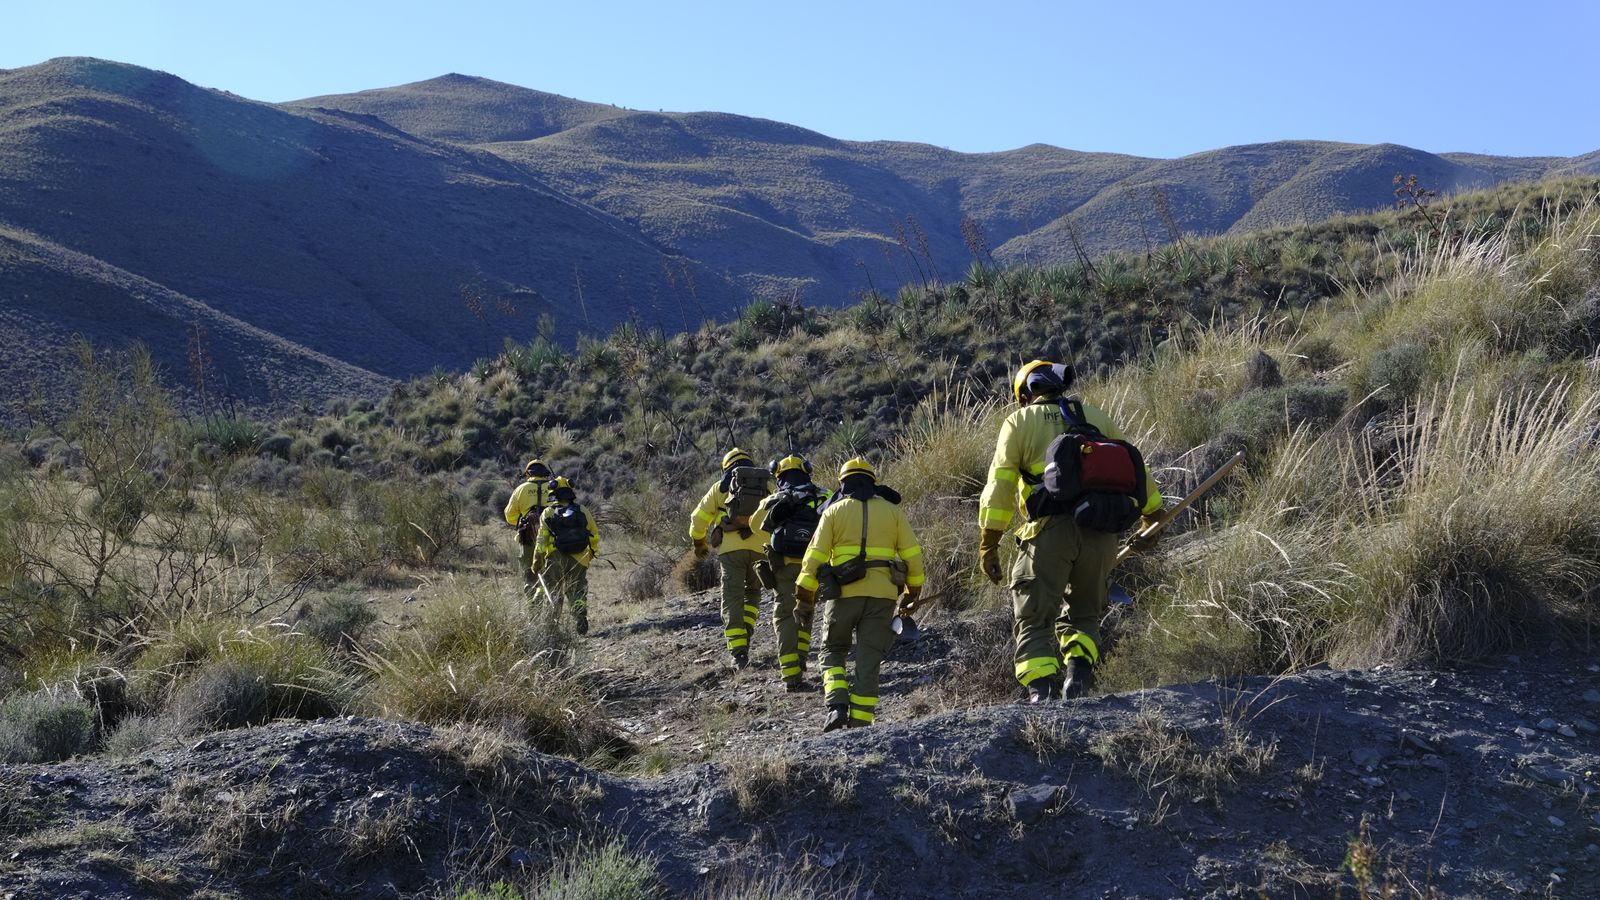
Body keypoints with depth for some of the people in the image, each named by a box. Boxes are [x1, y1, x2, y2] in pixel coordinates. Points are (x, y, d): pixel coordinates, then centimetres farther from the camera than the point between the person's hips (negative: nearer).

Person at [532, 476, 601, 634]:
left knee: (553, 592, 12)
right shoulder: (582, 511, 5)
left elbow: (541, 540, -4)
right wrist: (592, 553, 25)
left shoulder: (547, 513, 0)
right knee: (577, 591, 7)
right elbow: (595, 535, 9)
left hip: (555, 560, -1)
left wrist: (537, 562, 0)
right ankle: (581, 619, -13)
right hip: (579, 560, 1)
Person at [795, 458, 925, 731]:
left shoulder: (834, 511, 6)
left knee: (833, 650, 15)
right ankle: (860, 723, 2)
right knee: (869, 659, 6)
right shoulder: (891, 510, 11)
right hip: (883, 595, 1)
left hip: (845, 593, -1)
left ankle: (836, 706, -6)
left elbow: (815, 556, 0)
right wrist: (913, 591, 18)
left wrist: (804, 596, 5)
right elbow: (912, 553, 8)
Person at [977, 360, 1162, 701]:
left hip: (1049, 531, -3)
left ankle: (1041, 687, -16)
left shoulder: (1019, 421, 12)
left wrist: (988, 543, 2)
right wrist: (1153, 513, 36)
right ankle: (1079, 666, -6)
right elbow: (1134, 466, 24)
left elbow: (1000, 484, 2)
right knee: (1083, 613, 19)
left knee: (1034, 618, 2)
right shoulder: (1094, 417, 21)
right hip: (1100, 532, 3)